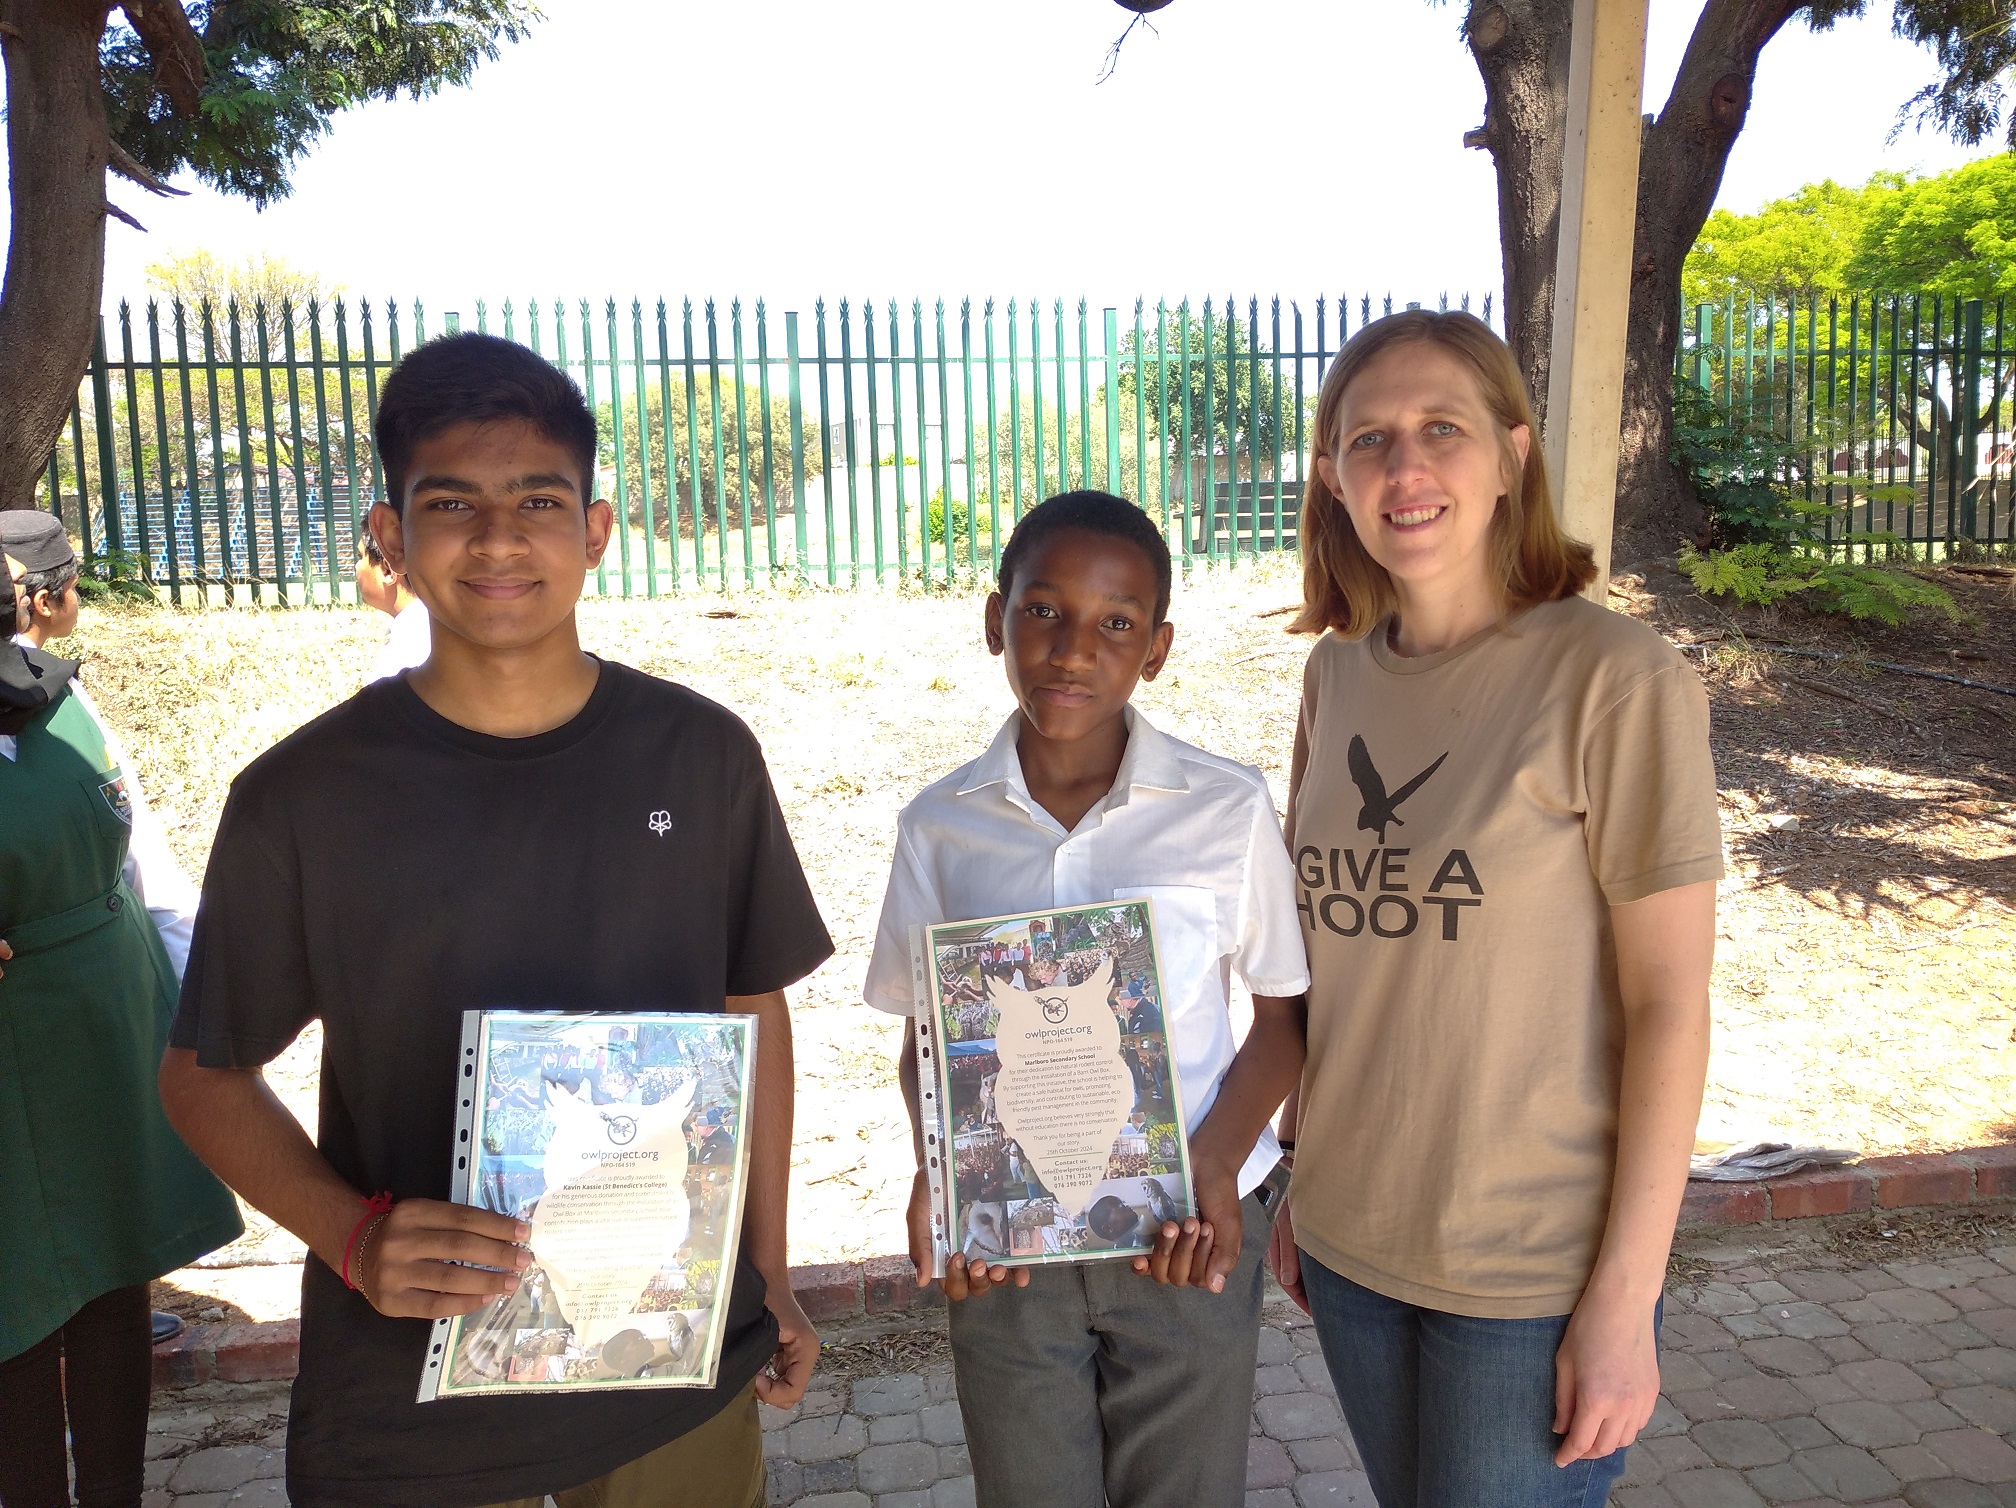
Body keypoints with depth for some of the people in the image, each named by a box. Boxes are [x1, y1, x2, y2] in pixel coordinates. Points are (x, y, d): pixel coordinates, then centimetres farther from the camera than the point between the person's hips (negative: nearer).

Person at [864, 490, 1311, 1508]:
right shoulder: (940, 825, -5)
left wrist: (1217, 1161, -16)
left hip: (1189, 1240, -1)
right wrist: (936, 1174, -12)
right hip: (1003, 1250, 2)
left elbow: (1284, 1011, -2)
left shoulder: (1227, 810, -11)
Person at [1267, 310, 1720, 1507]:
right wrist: (1301, 1173, 11)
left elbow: (1670, 1003, -14)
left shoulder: (1615, 679, -14)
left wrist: (1626, 1296, -13)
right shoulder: (1341, 673, 1)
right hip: (1348, 1244, 5)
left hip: (1533, 1273, -5)